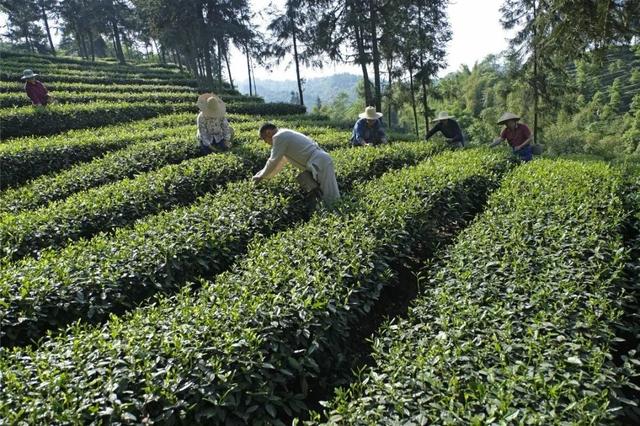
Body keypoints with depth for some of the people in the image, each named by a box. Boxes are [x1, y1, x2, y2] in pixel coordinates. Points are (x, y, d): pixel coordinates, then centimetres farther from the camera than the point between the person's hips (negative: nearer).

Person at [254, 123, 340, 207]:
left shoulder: (279, 137, -7)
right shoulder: (285, 136, 25)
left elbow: (273, 161, -5)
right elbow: (281, 161, 32)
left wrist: (262, 176, 9)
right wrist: (264, 174, 32)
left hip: (320, 163, -10)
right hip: (320, 160, 10)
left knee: (331, 200, -16)